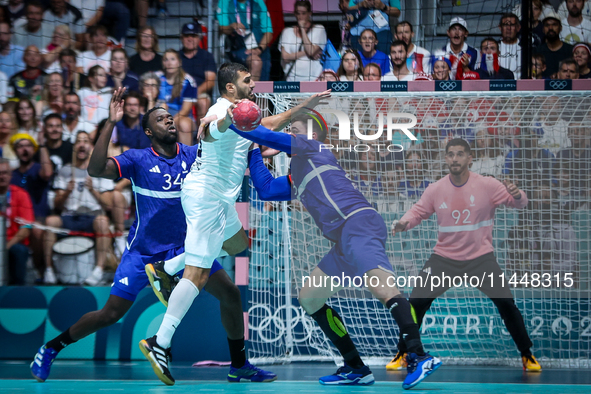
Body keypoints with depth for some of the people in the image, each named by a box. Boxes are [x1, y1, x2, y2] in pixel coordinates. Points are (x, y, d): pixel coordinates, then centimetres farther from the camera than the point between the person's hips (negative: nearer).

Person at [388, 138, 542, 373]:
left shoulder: (487, 186, -10)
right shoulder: (436, 190, -3)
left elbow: (519, 203, -8)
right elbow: (418, 212, 6)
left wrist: (517, 196, -32)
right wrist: (404, 223, -16)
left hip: (481, 257, -2)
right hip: (444, 258, 2)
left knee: (506, 303, -12)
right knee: (417, 302, -8)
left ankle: (527, 356, 5)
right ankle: (402, 354, 9)